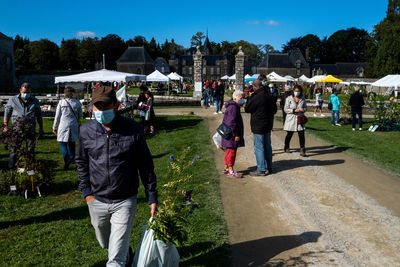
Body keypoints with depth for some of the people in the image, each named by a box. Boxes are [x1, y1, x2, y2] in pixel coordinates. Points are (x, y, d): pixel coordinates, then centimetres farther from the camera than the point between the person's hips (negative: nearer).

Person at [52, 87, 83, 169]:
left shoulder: (61, 102, -4)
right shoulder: (77, 103, 0)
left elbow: (57, 116, 0)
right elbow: (80, 115, 9)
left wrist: (55, 127, 8)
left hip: (64, 125, -3)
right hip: (74, 125, 3)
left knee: (62, 142, 3)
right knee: (72, 142, 16)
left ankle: (67, 158, -15)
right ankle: (72, 158, 22)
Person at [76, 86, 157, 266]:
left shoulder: (133, 129, -13)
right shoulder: (86, 131, -5)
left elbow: (146, 165, -5)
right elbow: (81, 162, 10)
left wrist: (152, 197, -4)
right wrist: (86, 192, 2)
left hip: (125, 201, -4)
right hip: (97, 201, 4)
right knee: (105, 243, 26)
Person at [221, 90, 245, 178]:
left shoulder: (235, 106, 16)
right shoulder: (233, 108, -18)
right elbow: (232, 123, -23)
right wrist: (236, 135, -22)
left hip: (231, 134, 11)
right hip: (232, 134, -11)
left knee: (229, 151, 17)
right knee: (232, 151, -6)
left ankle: (226, 168, 26)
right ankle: (231, 171, -1)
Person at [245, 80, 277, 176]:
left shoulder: (256, 98, -20)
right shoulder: (269, 96, 6)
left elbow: (247, 109, -9)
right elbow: (274, 110, 16)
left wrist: (250, 97, -5)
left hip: (258, 127, -8)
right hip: (268, 126, 8)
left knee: (259, 147, -2)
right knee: (267, 146, 15)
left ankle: (261, 170, 2)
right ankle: (269, 168, 23)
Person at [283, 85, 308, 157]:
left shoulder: (302, 99, 4)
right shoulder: (289, 99, -5)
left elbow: (305, 107, 13)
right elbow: (286, 109, -7)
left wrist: (303, 109, -10)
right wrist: (294, 110, -19)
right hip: (291, 119, -2)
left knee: (301, 135, -6)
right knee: (289, 134, 11)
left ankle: (302, 151, 0)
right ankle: (286, 147, 35)